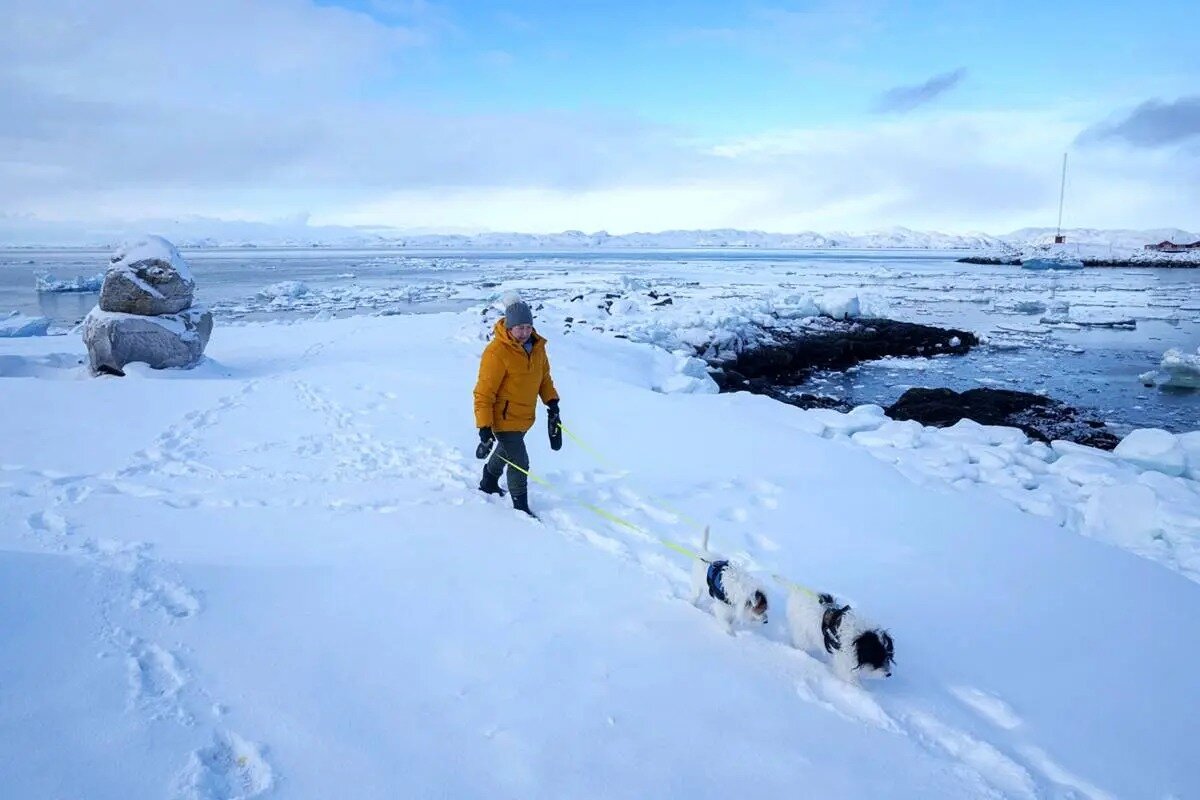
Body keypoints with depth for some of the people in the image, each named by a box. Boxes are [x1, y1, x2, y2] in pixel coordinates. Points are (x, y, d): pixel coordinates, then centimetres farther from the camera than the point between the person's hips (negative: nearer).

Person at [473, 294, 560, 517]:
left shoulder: (537, 346, -3)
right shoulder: (497, 352, -26)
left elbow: (543, 374, 15)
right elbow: (484, 392, -24)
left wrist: (551, 400, 6)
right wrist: (484, 427, -25)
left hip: (525, 416, 8)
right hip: (504, 418, -8)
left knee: (506, 450, 27)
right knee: (520, 462, -7)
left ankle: (489, 482, 53)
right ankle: (520, 507, 13)